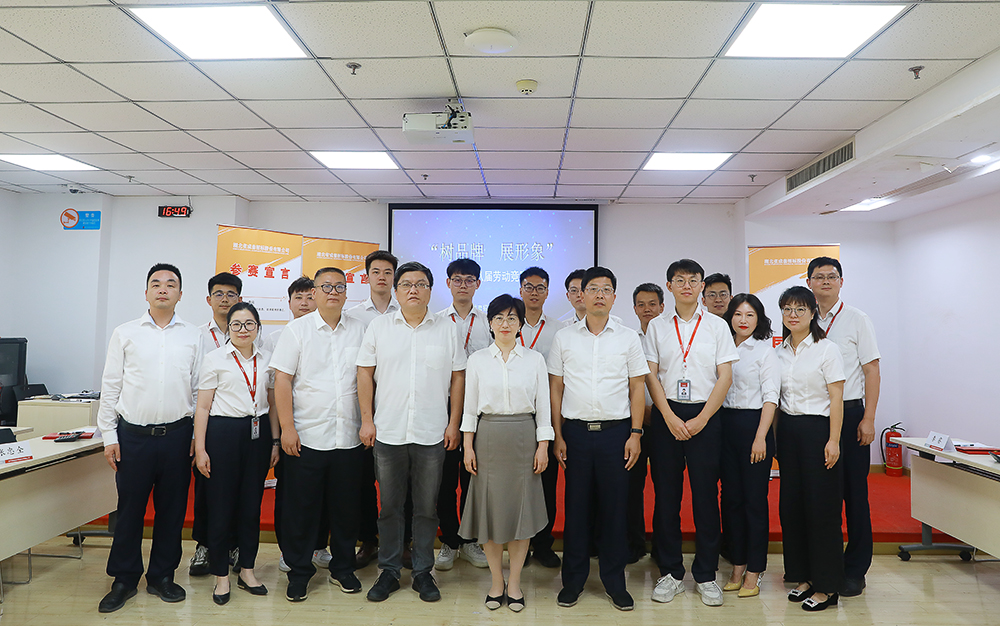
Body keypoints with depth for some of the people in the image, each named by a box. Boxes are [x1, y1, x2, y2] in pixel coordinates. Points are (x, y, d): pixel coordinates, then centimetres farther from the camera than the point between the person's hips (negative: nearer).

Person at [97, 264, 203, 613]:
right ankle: (124, 580, 24)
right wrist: (109, 434, 0)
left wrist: (198, 435, 3)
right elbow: (110, 386, 4)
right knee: (129, 509, 7)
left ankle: (161, 577, 25)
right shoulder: (125, 333, 4)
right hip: (133, 435, -1)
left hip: (177, 435, 1)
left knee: (172, 509, 9)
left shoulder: (193, 336, 6)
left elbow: (198, 389, 7)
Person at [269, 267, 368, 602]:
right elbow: (282, 380, -3)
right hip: (306, 437, -2)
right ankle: (299, 572, 24)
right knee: (302, 508, 7)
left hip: (349, 437, 2)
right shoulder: (297, 329, 0)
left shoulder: (359, 330, 6)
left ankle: (343, 568, 29)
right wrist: (287, 427, -9)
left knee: (346, 506, 11)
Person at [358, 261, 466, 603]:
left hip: (432, 434, 0)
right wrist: (367, 420, -1)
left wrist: (454, 423, -1)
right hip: (388, 432, 1)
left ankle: (423, 573, 24)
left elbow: (458, 377, 4)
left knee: (427, 508, 9)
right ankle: (389, 571, 26)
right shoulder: (379, 327, 5)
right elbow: (365, 373, 4)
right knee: (389, 506, 10)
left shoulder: (447, 328, 4)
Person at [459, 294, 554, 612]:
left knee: (521, 508, 4)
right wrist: (468, 446, 0)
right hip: (488, 438, 1)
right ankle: (496, 582, 23)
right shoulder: (477, 359, 4)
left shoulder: (535, 359, 3)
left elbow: (543, 406, 3)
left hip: (524, 438, 0)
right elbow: (470, 407, 4)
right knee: (489, 508, 5)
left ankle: (514, 583, 20)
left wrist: (543, 446, -3)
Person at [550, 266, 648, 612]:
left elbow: (636, 388, 6)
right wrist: (558, 436, 1)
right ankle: (573, 580, 21)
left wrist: (635, 433, -2)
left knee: (614, 507, 6)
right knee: (576, 506, 6)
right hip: (576, 431, 0)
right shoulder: (564, 337, 5)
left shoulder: (628, 337, 5)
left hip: (615, 431, 0)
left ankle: (615, 581, 21)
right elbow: (555, 389, 6)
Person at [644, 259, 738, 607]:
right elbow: (651, 375, 3)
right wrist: (670, 418, -7)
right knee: (666, 495, 4)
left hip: (706, 416, 0)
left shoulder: (717, 326, 5)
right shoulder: (657, 327, 7)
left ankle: (706, 575, 17)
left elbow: (725, 376, 1)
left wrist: (701, 419, -8)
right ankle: (670, 572, 17)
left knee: (706, 496, 2)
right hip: (666, 416, 1)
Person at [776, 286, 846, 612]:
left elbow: (836, 398, -9)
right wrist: (773, 435, 9)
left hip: (818, 428, -5)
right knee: (790, 504, 8)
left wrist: (833, 440, -15)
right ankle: (802, 576, 22)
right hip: (787, 430, 6)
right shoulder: (779, 351, 10)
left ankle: (826, 586, 10)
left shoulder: (827, 349, -5)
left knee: (821, 506, -2)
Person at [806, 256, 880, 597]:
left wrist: (868, 419, -9)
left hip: (849, 413, -2)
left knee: (854, 491, 3)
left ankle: (855, 570, 15)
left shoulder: (857, 320, 1)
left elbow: (871, 371, -1)